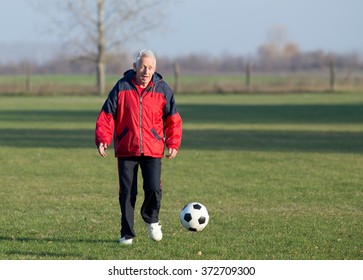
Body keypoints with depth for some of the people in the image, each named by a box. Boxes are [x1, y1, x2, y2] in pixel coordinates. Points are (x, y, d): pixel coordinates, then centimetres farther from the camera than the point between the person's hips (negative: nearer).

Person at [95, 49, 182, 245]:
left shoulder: (162, 89, 4)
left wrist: (173, 144, -2)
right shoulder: (121, 87, 1)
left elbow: (173, 119, 8)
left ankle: (151, 219, 19)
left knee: (153, 189, -11)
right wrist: (102, 139, -11)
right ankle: (127, 233, 15)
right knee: (127, 193, 1)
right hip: (126, 150, 0)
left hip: (153, 150, 0)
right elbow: (106, 116, 1)